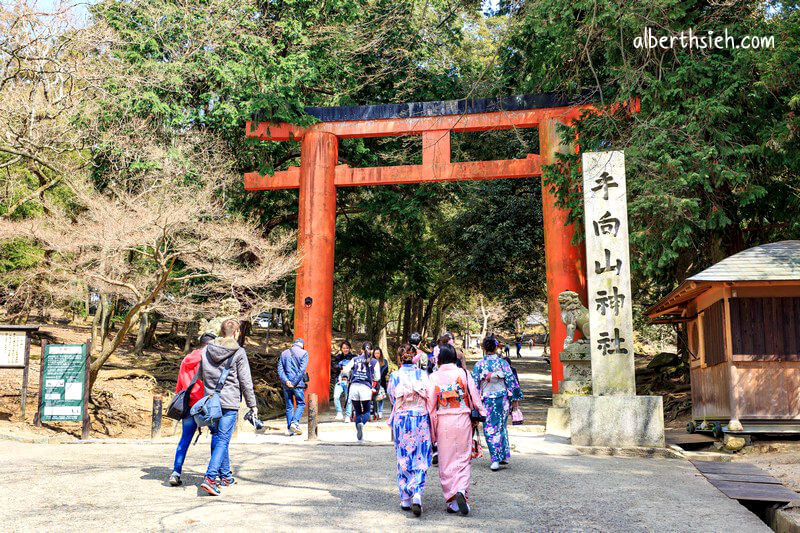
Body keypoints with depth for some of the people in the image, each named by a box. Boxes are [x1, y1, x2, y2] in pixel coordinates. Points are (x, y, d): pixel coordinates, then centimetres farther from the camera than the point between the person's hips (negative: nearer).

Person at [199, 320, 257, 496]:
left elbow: (201, 375, 13)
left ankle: (225, 476, 26)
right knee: (223, 440, -3)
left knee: (217, 438, 16)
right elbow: (245, 382, -5)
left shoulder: (206, 350, 8)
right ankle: (210, 478, -12)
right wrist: (252, 405, 2)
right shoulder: (238, 353, -7)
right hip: (229, 403, -5)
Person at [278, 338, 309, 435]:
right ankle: (295, 422, -10)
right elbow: (302, 369, -12)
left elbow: (280, 368, 1)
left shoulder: (284, 353, 12)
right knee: (301, 403, 9)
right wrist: (295, 382, -11)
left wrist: (285, 380, -9)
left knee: (289, 406, 10)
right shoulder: (304, 353, -1)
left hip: (286, 384, 4)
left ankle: (290, 429, 9)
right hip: (298, 384, -4)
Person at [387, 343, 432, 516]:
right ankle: (417, 494, -14)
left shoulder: (394, 376, -4)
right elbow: (430, 399, 0)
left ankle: (405, 499, 17)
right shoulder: (423, 374, -2)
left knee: (403, 458, 12)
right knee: (420, 459, 5)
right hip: (421, 421, 0)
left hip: (401, 421, 0)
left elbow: (392, 399, 6)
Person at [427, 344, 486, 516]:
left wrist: (432, 430, 5)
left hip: (443, 422, 0)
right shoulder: (464, 373, -3)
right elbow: (475, 398, 0)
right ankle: (461, 492, -14)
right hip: (462, 420, 0)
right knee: (463, 459, 8)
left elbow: (430, 405, -3)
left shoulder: (434, 377, -4)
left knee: (446, 462, 9)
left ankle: (452, 500, 10)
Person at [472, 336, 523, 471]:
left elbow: (474, 383, -3)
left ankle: (495, 460, -6)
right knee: (502, 426, 17)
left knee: (490, 429, 2)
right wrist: (516, 398, 4)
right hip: (503, 398, 1)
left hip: (487, 400, -1)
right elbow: (511, 379, -3)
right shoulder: (502, 362, -3)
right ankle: (504, 456, 22)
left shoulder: (478, 365, -3)